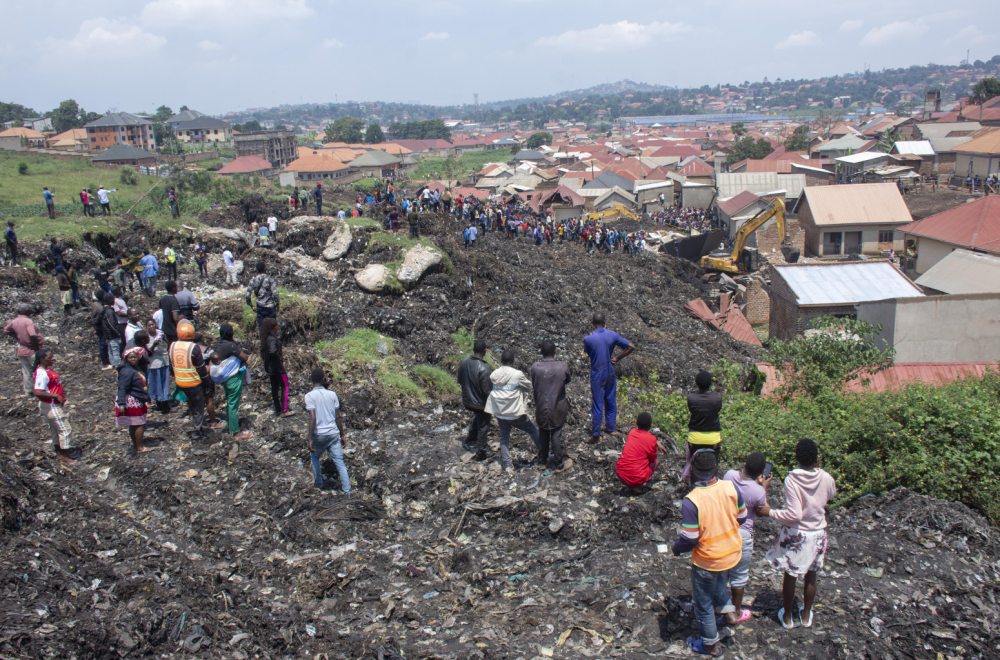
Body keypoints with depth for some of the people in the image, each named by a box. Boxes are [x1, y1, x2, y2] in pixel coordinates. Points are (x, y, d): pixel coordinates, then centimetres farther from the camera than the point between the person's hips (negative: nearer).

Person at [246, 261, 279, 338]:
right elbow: (275, 294, -18)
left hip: (260, 307, 3)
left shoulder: (253, 280, -3)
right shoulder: (269, 279, -14)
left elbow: (248, 295, -3)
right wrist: (277, 303, -3)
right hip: (270, 306, -3)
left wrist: (251, 306, 8)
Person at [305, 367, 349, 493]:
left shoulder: (310, 396, -9)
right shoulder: (332, 394, 2)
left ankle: (320, 484, 34)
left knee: (314, 457, 25)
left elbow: (312, 418, -18)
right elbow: (337, 417, 4)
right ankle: (347, 492, 3)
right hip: (334, 434, 2)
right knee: (340, 463, 5)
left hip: (319, 435, -2)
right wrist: (342, 435, 13)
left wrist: (310, 440, -16)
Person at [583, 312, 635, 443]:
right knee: (611, 401, 19)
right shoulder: (613, 335, -9)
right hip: (610, 373, 3)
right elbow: (631, 346, -9)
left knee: (597, 404, 5)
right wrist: (617, 359, -3)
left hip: (597, 375, -3)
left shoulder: (588, 339, -18)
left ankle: (596, 435, 12)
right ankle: (611, 428, 32)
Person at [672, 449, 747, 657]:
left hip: (707, 560, -5)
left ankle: (710, 645, 36)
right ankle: (726, 608, 38)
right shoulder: (730, 487, -16)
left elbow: (689, 539, -23)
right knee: (719, 578, 39)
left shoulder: (691, 501, -30)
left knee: (703, 603, 19)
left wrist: (676, 548, -1)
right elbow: (741, 517, -1)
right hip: (733, 552, 5)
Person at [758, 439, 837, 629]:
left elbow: (794, 514, -27)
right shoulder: (826, 479, -13)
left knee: (790, 575, 14)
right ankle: (806, 615, 37)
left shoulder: (791, 480, -24)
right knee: (810, 575, 21)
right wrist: (818, 468, 15)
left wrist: (770, 512, -15)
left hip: (795, 534, -3)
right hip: (817, 533, 3)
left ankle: (787, 617, 30)